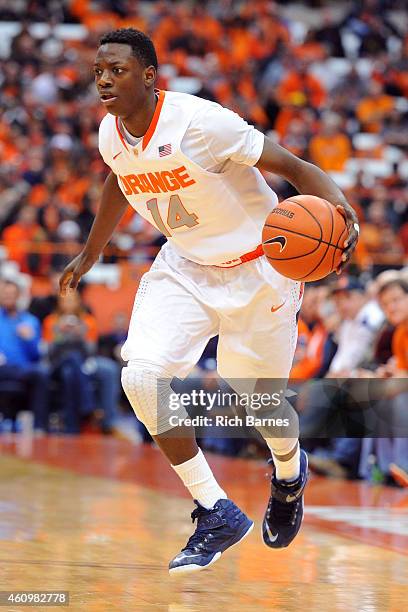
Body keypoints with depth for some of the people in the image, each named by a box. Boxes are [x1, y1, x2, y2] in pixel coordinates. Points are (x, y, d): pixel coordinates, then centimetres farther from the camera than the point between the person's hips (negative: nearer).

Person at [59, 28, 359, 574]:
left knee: (256, 400, 5)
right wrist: (89, 256, 28)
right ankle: (217, 514, -6)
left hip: (256, 269, -5)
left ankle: (290, 471, 45)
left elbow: (293, 166, -24)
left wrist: (343, 214, -42)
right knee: (142, 376, -18)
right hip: (185, 267, 5)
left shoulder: (199, 122, -27)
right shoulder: (111, 135, -6)